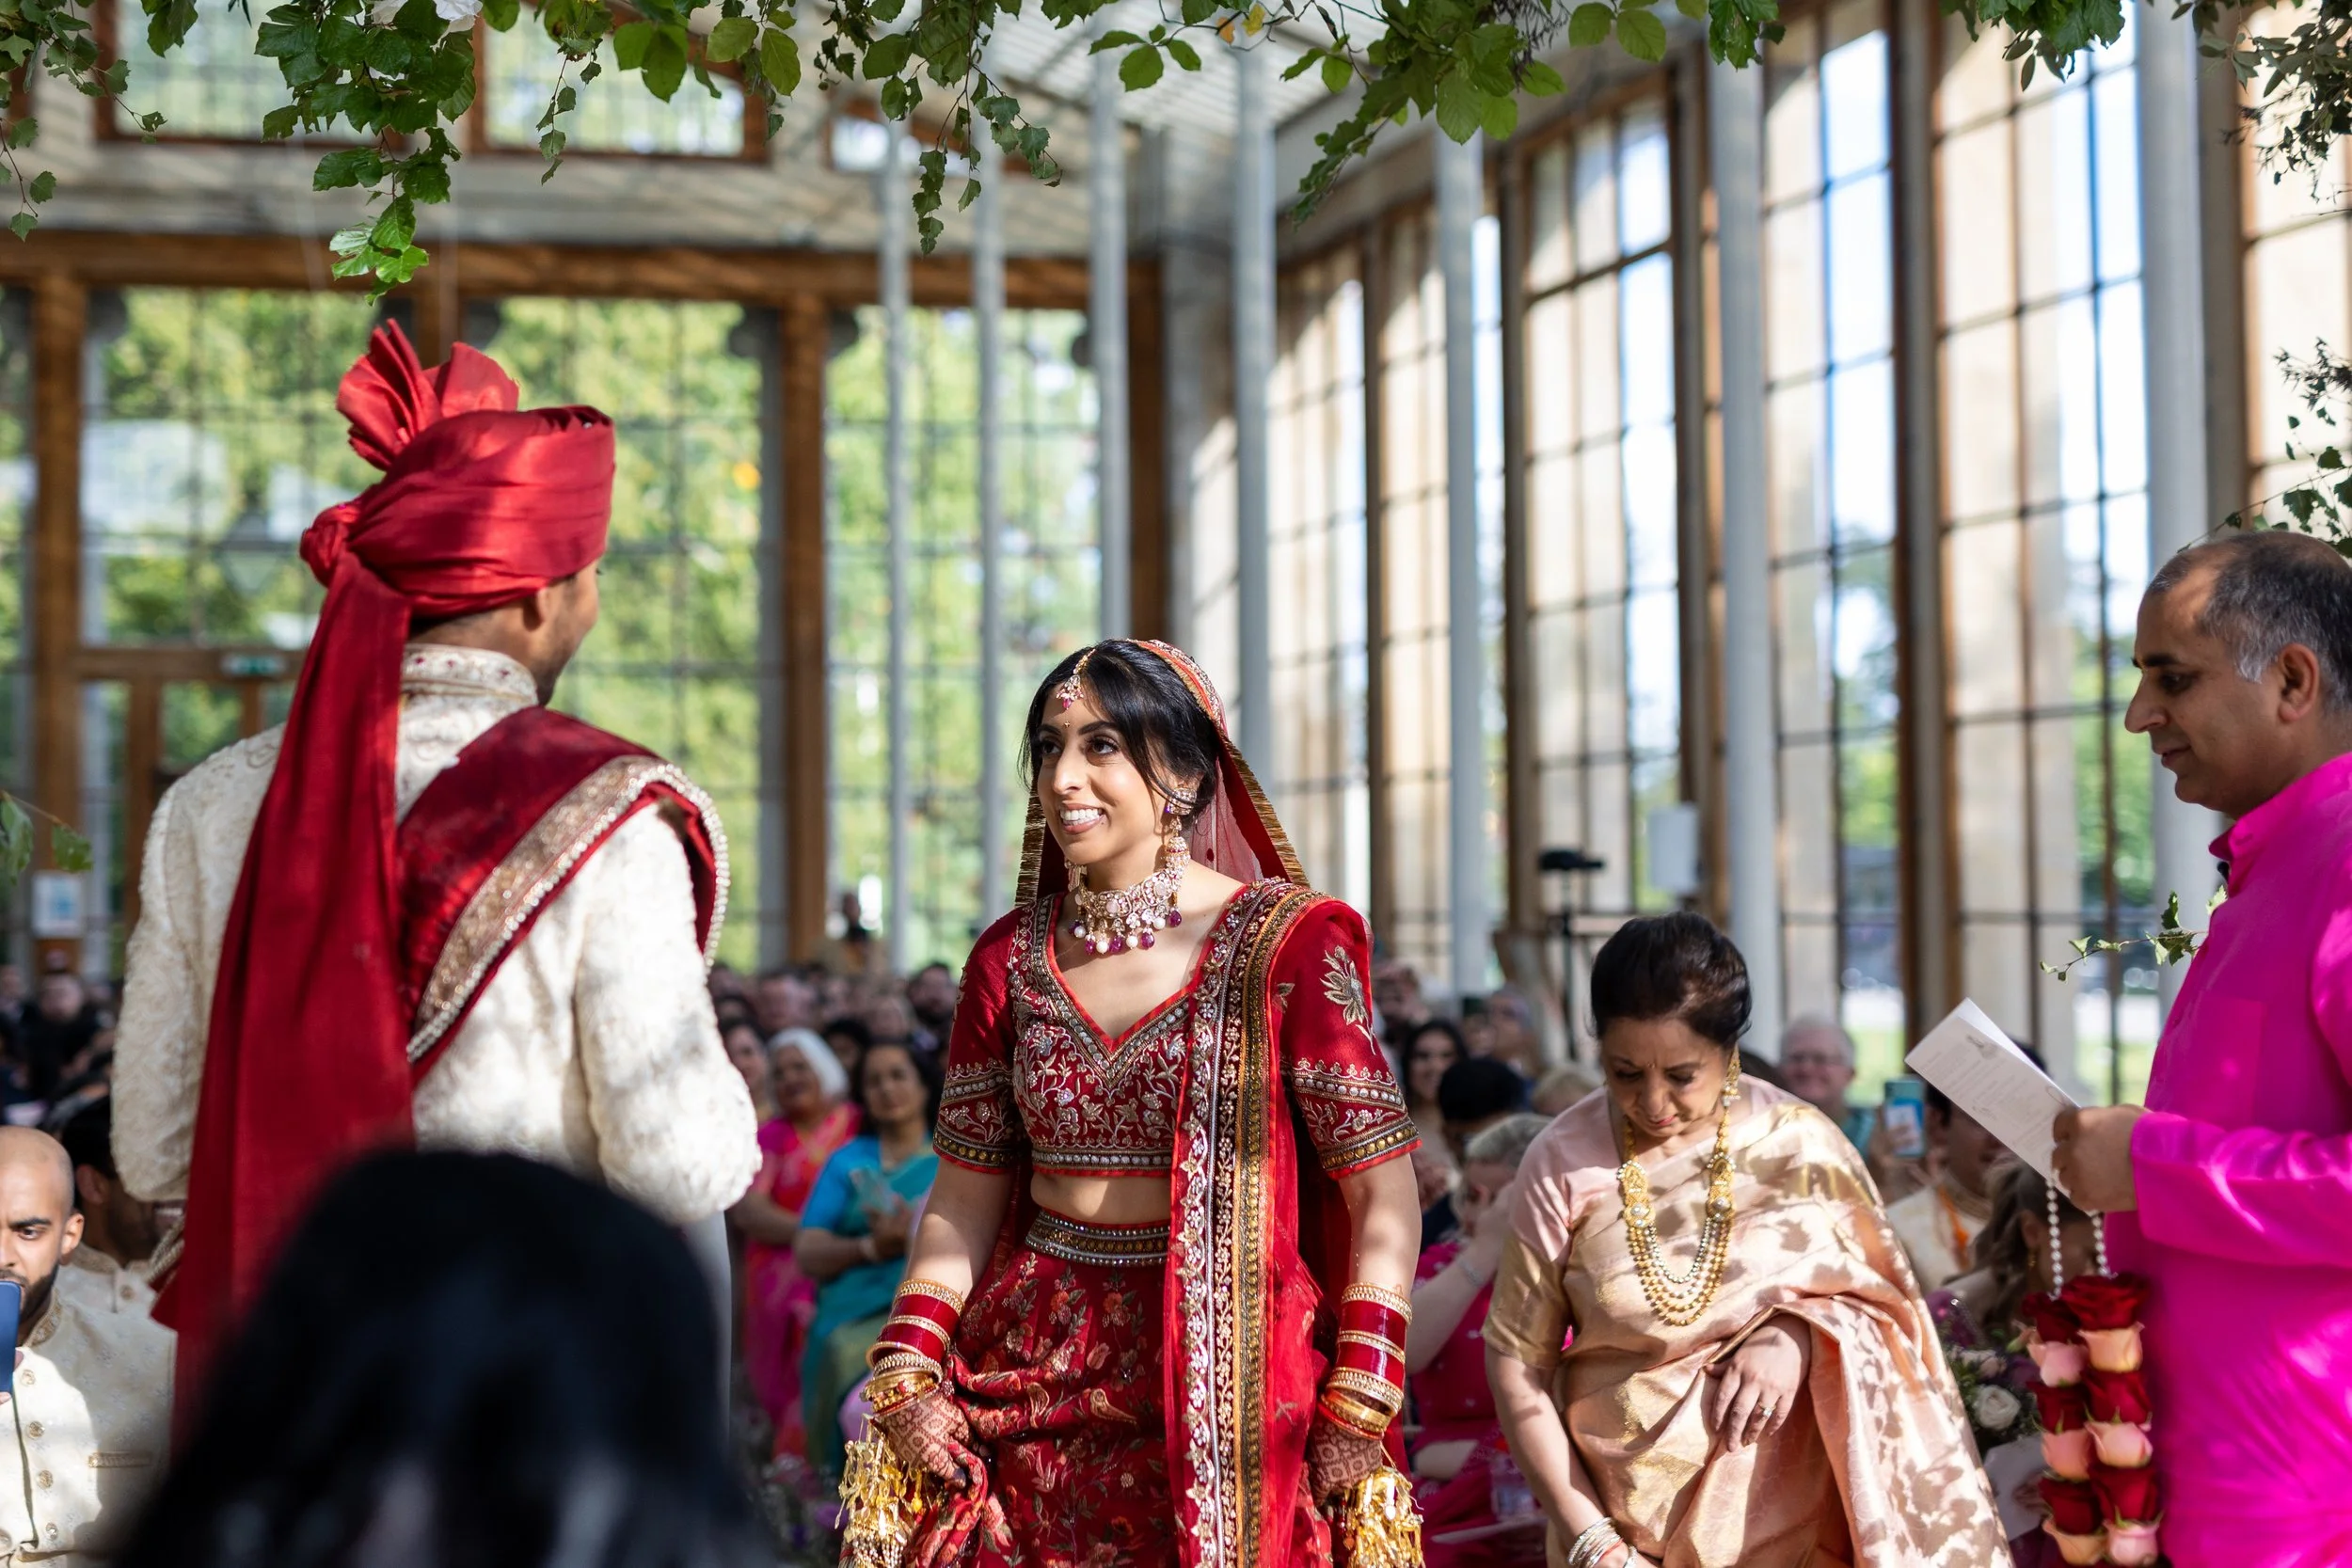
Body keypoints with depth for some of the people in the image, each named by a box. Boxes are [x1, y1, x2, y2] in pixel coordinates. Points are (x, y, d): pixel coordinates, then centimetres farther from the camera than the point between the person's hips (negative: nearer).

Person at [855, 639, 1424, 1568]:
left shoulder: (1288, 943, -6)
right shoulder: (1011, 958, 7)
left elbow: (1383, 1194, -8)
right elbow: (967, 1195, 10)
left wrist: (1360, 1408, -14)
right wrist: (907, 1374, -2)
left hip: (1221, 1388, -3)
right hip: (1034, 1380, 4)